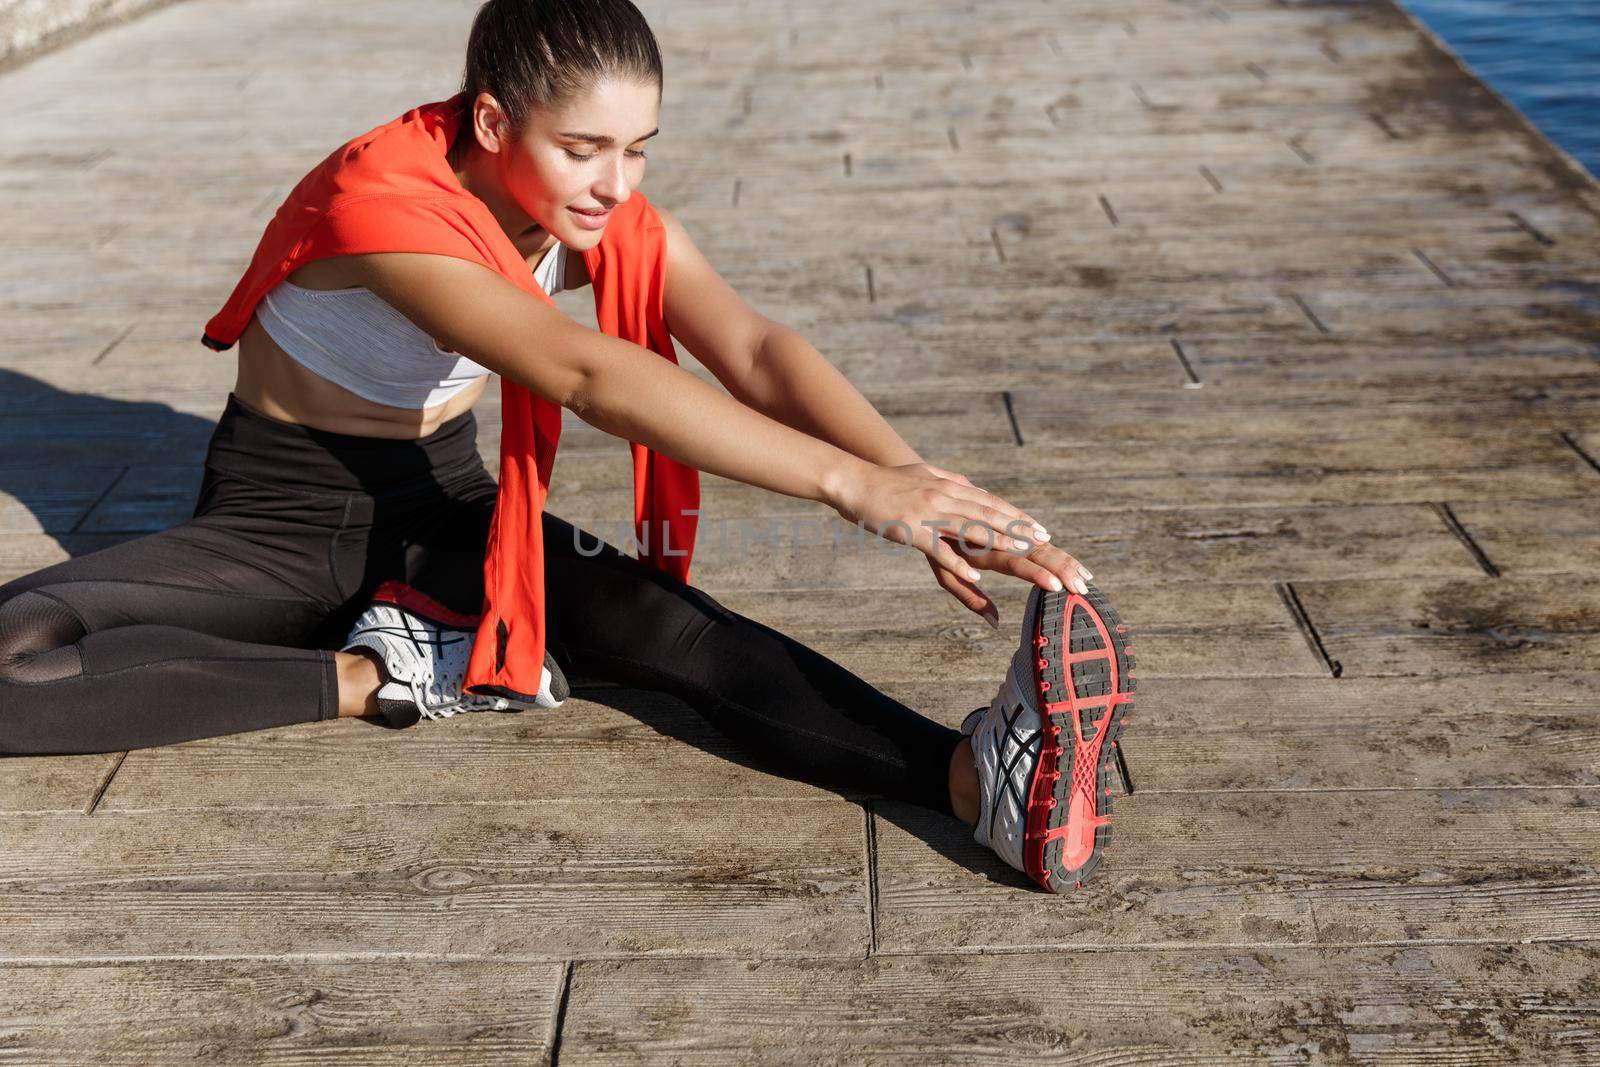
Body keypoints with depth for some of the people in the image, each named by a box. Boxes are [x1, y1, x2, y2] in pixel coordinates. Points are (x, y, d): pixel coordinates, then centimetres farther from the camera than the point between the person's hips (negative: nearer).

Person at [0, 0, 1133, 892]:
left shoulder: (610, 221, -11)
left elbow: (755, 348, -25)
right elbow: (583, 373, -44)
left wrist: (917, 480, -44)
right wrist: (849, 482, -50)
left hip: (441, 512, 3)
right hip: (274, 525, -2)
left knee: (671, 625, -26)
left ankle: (976, 772, -43)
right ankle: (374, 677, -25)